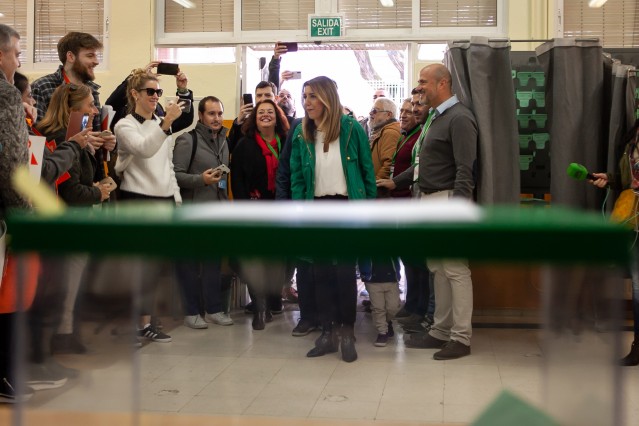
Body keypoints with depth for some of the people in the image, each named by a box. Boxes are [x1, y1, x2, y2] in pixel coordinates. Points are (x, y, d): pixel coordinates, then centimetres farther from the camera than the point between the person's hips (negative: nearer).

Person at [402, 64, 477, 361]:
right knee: (438, 268, 12)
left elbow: (465, 169, -18)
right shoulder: (435, 117, 17)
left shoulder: (459, 118, -11)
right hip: (430, 200, 10)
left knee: (456, 270, -5)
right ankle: (441, 331, 20)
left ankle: (461, 338, 2)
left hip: (449, 200, -9)